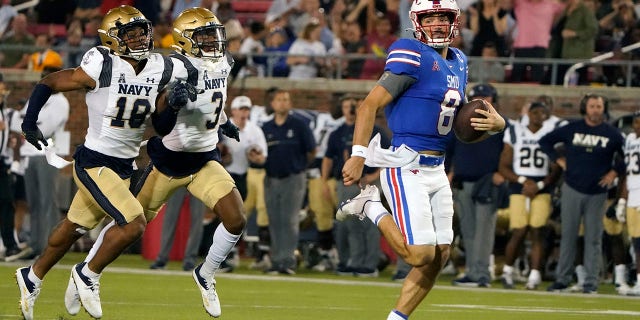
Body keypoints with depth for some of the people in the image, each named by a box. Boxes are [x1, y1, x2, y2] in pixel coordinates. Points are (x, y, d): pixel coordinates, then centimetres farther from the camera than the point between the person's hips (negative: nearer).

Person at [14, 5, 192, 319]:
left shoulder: (158, 69, -1)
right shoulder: (101, 68, -19)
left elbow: (159, 121, 5)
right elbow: (47, 84, -9)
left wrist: (171, 101, -14)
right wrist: (29, 123, -9)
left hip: (125, 166, 7)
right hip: (94, 163, -7)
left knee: (73, 228, 20)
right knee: (134, 223, -18)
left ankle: (32, 277, 40)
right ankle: (88, 275, 3)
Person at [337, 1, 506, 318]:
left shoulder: (458, 62, 14)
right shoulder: (412, 57, -11)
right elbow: (369, 105, -15)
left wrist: (496, 124, 2)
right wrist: (358, 155, -25)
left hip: (437, 170, 8)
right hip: (407, 168, -8)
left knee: (438, 257, 7)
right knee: (421, 254, -14)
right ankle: (370, 207, 7)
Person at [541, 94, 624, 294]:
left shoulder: (612, 134, 0)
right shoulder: (572, 129, 2)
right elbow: (545, 141, 11)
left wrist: (614, 172, 0)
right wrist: (558, 159, 3)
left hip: (597, 193, -1)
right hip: (572, 189, 1)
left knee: (593, 238, 0)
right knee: (568, 236, 4)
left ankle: (591, 282, 3)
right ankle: (562, 279, 10)